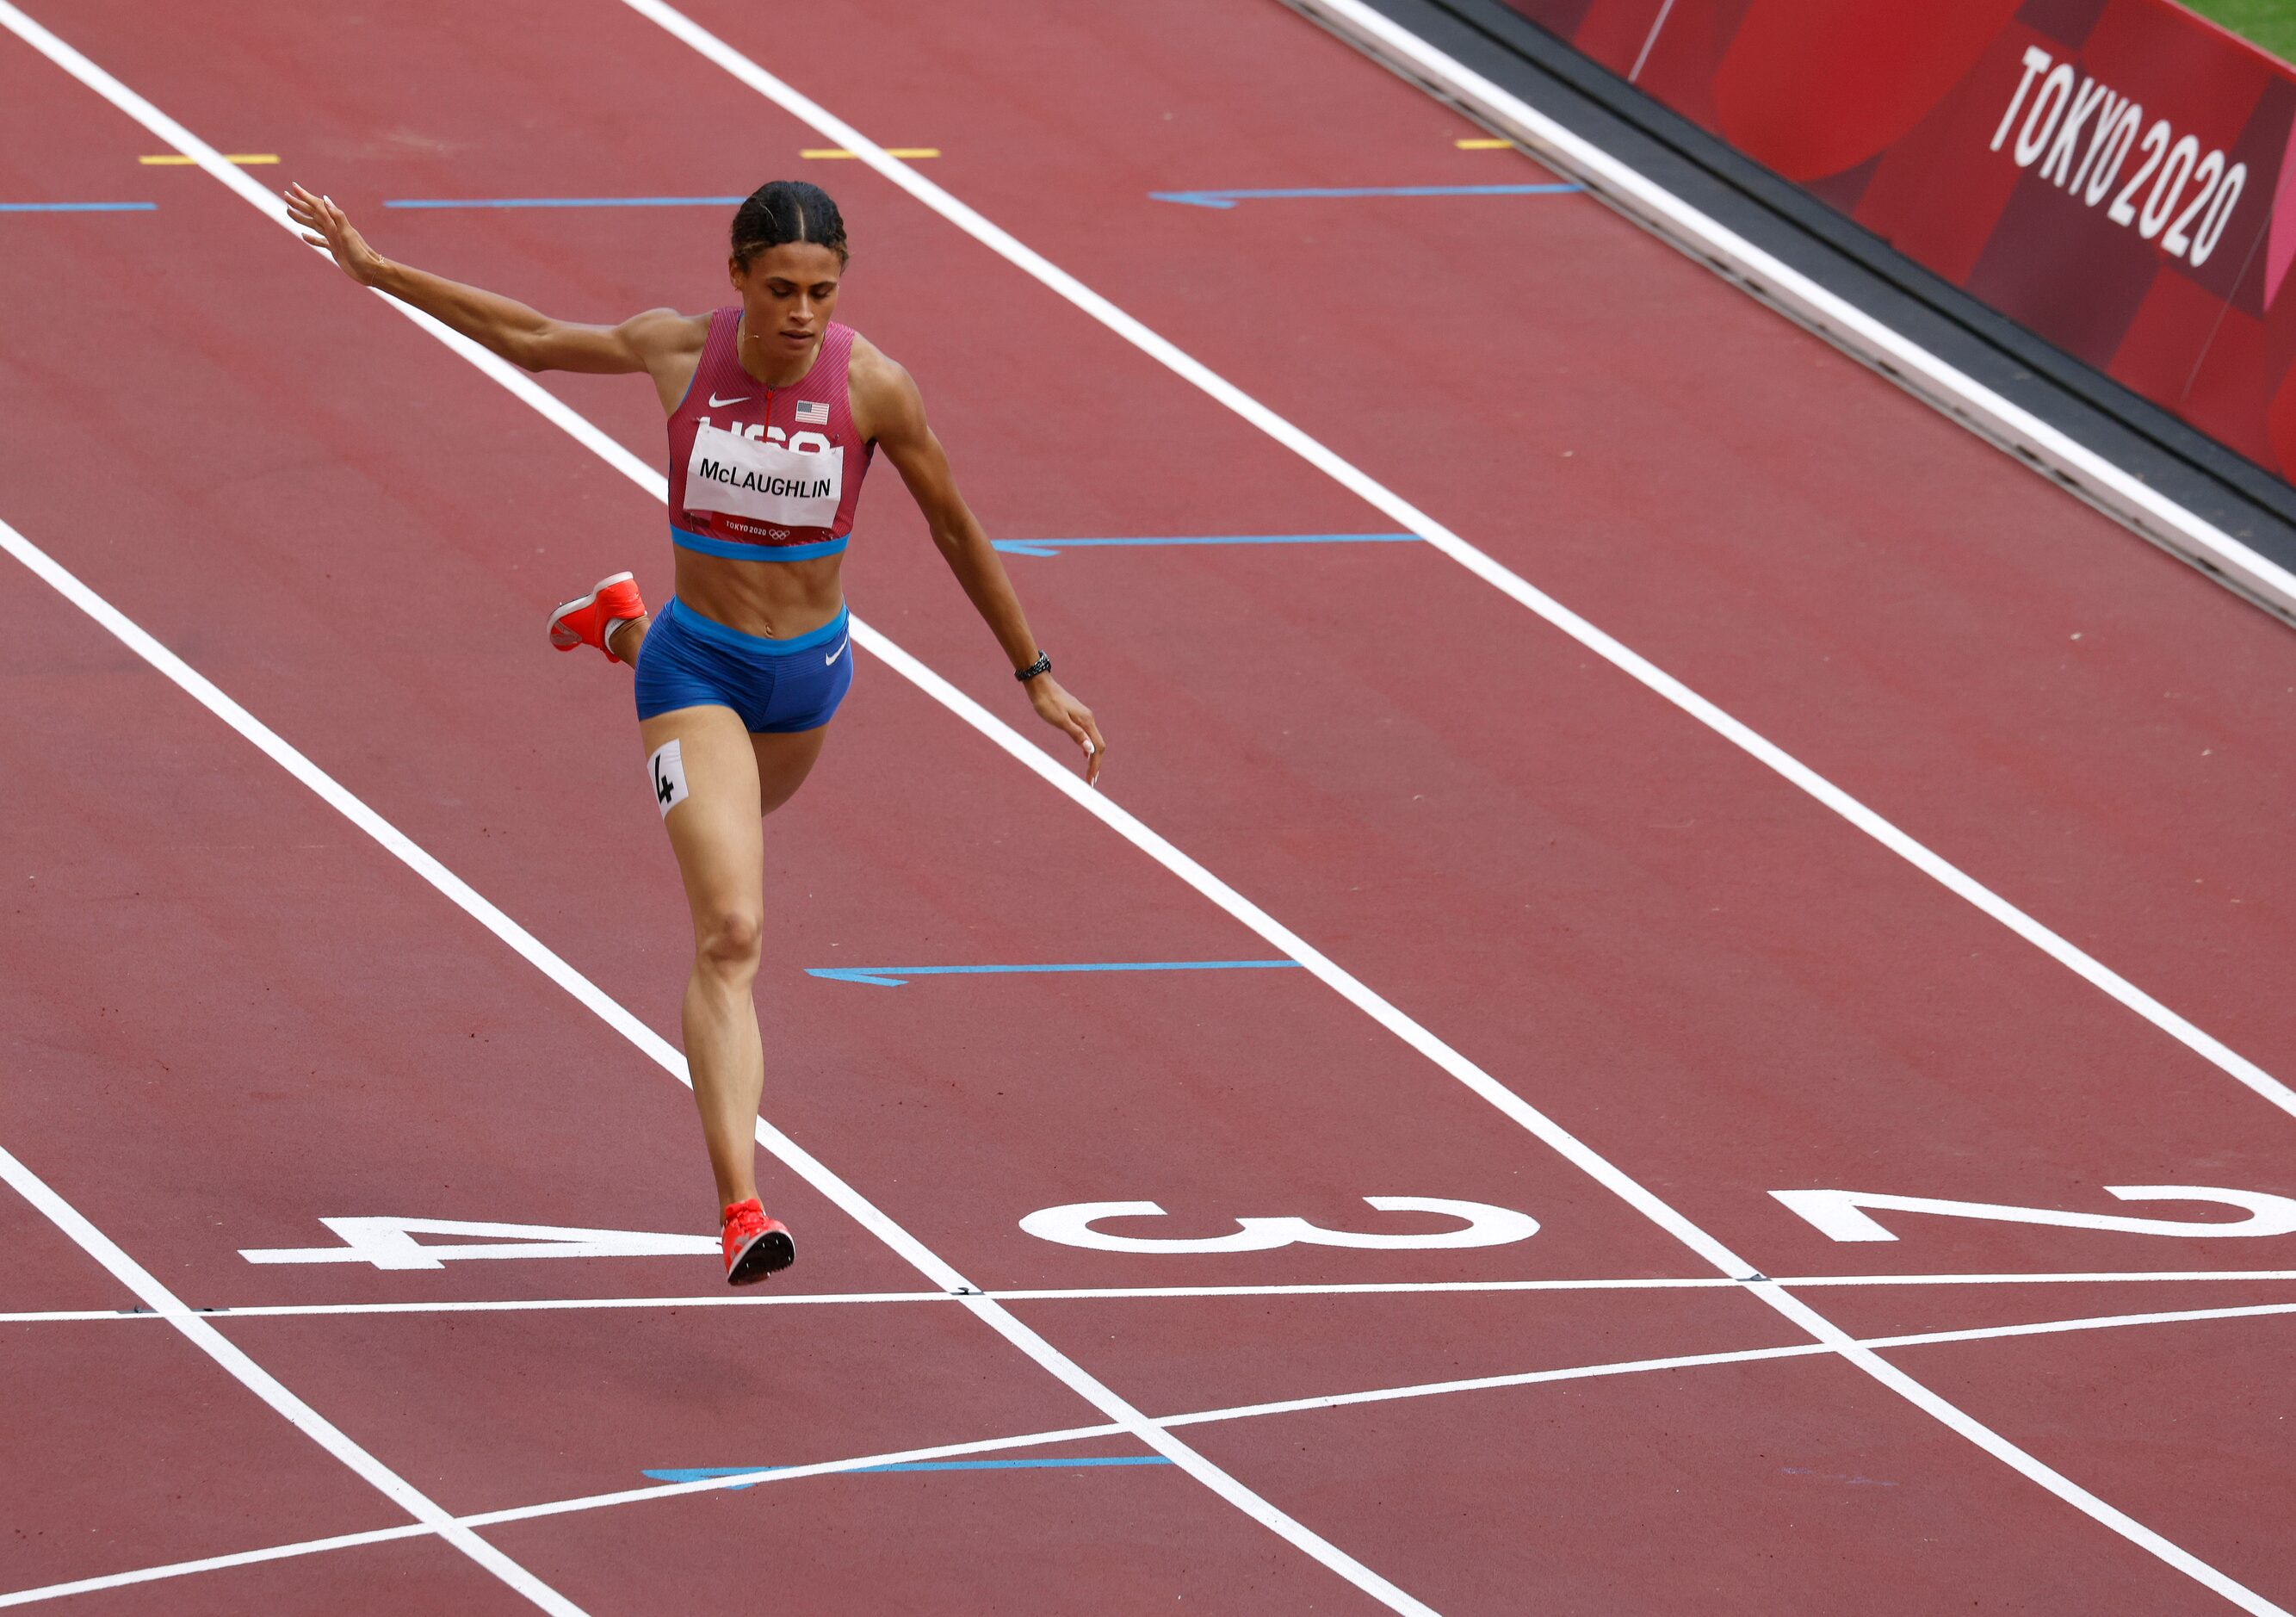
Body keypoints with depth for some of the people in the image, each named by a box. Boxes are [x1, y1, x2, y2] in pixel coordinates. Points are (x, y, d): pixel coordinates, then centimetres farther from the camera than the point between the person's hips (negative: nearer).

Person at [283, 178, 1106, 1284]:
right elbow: (531, 340, 2)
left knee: (743, 811, 37)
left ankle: (625, 629, 67)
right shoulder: (680, 352, -16)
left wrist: (1035, 675, 3)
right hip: (698, 670, -3)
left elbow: (956, 531, -4)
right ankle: (739, 1208, -24)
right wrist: (375, 271, 4)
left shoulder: (871, 386, -17)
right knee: (732, 934, -19)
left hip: (807, 671, 3)